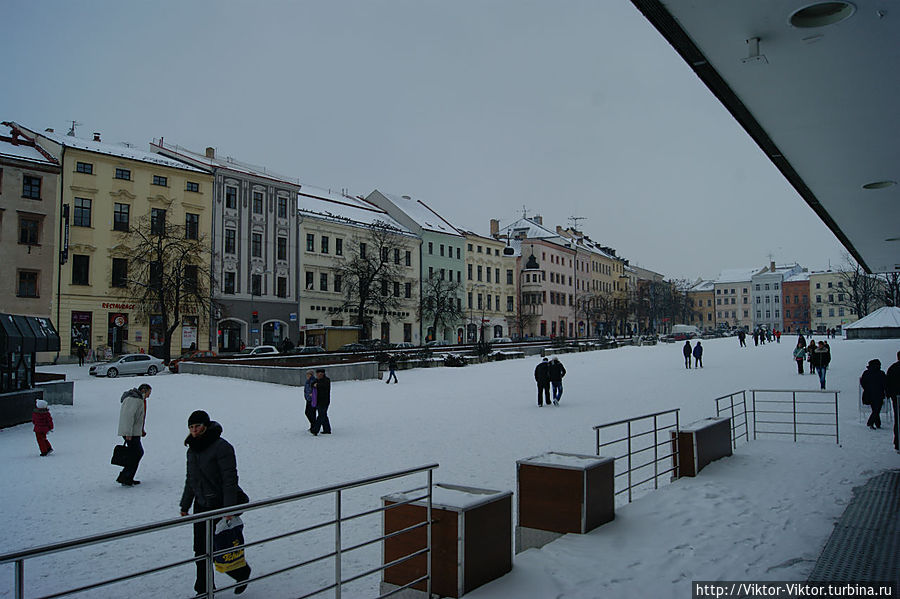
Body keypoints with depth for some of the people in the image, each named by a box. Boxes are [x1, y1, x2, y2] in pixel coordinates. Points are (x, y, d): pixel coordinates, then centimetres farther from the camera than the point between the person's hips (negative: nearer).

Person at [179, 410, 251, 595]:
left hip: (220, 505, -7)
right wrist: (185, 505, 17)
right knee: (201, 550, 8)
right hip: (202, 506, 7)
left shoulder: (221, 447, -17)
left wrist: (229, 508, -24)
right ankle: (203, 589, 22)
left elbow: (230, 480, -20)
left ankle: (242, 573, 26)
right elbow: (190, 480, 18)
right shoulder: (192, 449, 8)